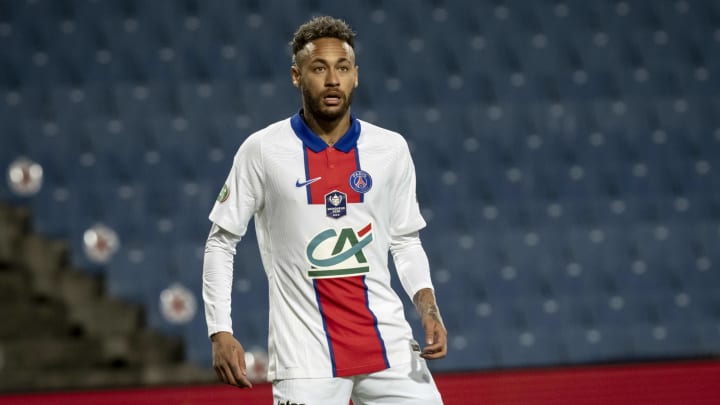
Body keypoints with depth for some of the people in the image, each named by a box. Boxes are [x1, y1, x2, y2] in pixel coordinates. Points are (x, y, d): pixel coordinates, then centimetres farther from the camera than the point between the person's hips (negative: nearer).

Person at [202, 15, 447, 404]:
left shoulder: (391, 149, 5)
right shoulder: (262, 151, -2)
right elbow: (221, 242, 4)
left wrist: (428, 309, -1)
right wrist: (220, 334, -4)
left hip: (388, 344, 3)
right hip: (305, 355, -2)